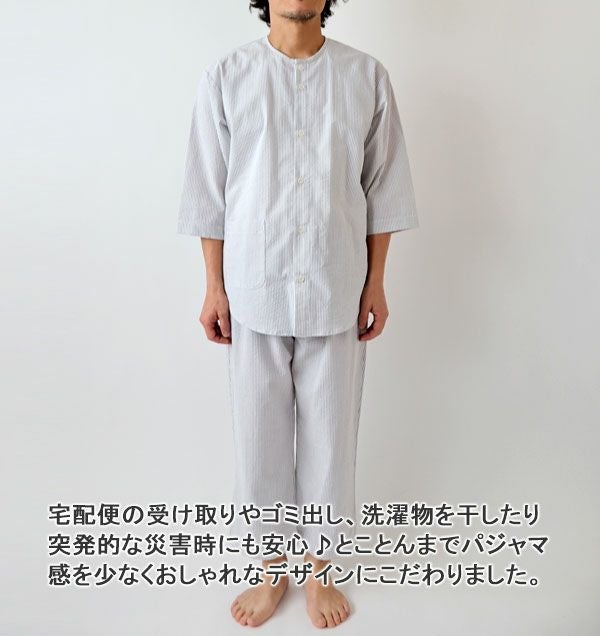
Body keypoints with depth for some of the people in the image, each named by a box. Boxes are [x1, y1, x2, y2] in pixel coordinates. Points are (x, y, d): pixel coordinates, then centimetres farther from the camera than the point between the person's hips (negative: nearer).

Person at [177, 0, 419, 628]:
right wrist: (214, 288, 0)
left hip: (336, 294, 1)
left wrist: (375, 283, 2)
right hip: (254, 293, 0)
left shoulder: (367, 76, 3)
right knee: (260, 437, 11)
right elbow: (208, 193, 2)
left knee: (330, 437, 11)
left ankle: (319, 569, 34)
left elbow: (382, 189, 5)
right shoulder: (224, 76, 1)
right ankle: (272, 570, 34)